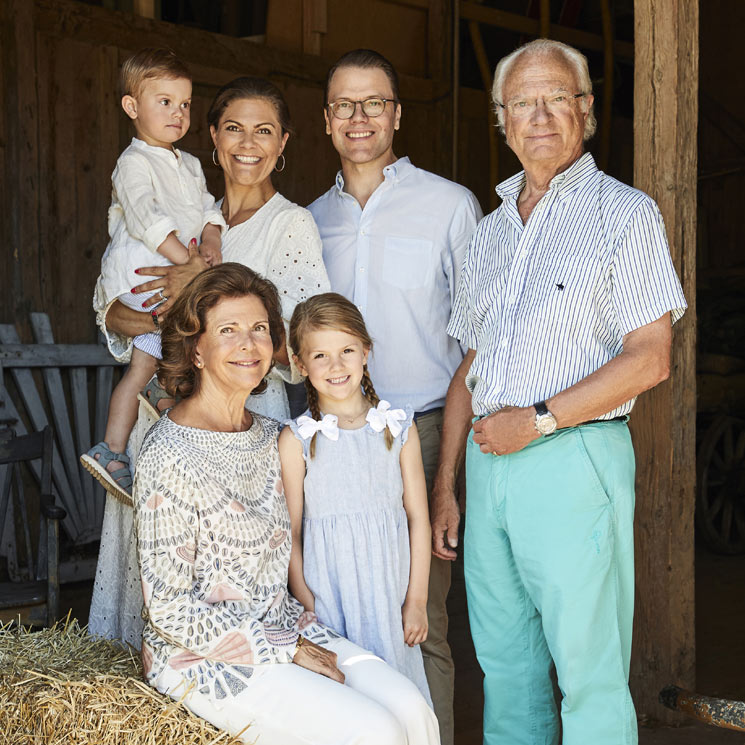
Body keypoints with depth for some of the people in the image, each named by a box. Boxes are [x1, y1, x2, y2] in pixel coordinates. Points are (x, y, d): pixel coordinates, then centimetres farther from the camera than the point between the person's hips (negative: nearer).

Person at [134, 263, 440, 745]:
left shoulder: (270, 435, 5)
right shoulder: (169, 458, -18)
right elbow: (169, 610, -17)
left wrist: (300, 635, 7)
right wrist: (289, 650, -15)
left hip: (284, 627, 7)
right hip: (203, 657, -7)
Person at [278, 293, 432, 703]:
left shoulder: (399, 428, 4)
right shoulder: (296, 440, -3)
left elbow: (418, 518, 6)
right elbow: (290, 534, -1)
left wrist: (416, 601, 4)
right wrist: (306, 608, -4)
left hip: (390, 590, 2)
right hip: (327, 593, -2)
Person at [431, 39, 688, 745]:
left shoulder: (623, 212, -1)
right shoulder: (491, 231, 17)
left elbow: (648, 357, -9)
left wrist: (538, 419, -14)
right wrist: (444, 487, 12)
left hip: (575, 458, -6)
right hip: (488, 462, 6)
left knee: (588, 671, -2)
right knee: (504, 662, 12)